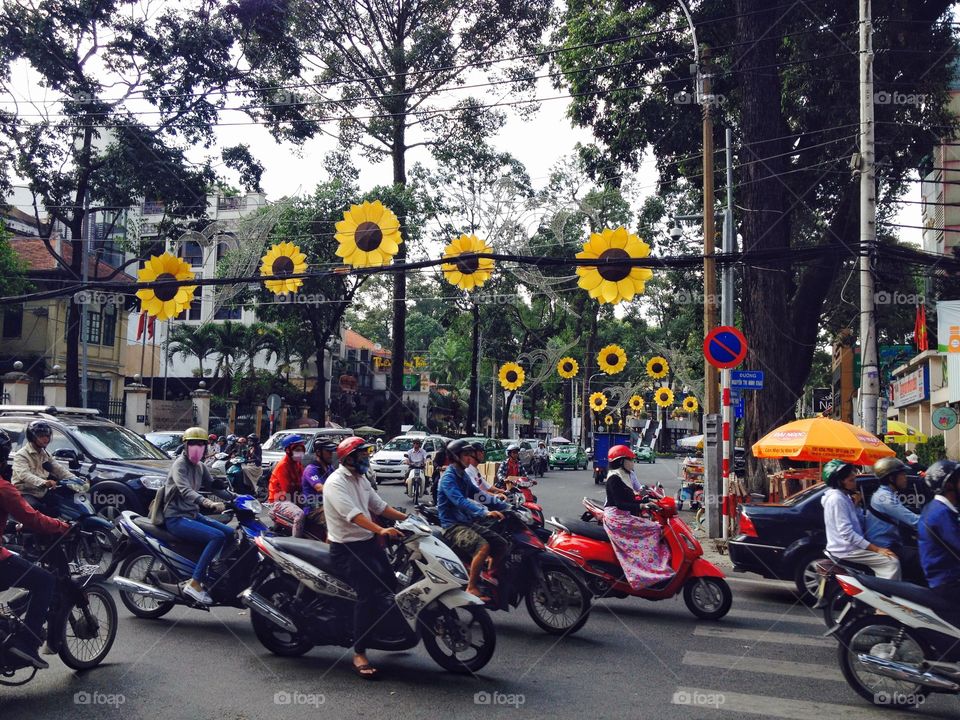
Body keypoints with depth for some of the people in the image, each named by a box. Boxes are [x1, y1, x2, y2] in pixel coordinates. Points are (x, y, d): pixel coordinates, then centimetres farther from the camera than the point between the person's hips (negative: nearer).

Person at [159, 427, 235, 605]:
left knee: (230, 533, 0)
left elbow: (214, 486, 15)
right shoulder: (180, 464, -13)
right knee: (217, 537, -24)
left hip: (193, 515, 8)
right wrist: (208, 503, -46)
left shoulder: (200, 467, 13)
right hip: (176, 518, -8)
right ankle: (194, 584, -24)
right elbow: (185, 490, -30)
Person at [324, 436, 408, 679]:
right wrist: (381, 530, -39)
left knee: (391, 585, 12)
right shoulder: (336, 482, -16)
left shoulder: (361, 480, 14)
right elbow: (352, 513, -28)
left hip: (368, 541, 9)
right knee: (368, 594, -20)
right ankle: (359, 655, -14)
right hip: (346, 547, -9)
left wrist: (407, 518, 5)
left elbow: (378, 505, 16)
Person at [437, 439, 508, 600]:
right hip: (452, 525, -9)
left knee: (501, 544, 1)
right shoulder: (448, 477, -14)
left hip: (468, 522, 9)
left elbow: (478, 495, 18)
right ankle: (472, 588, -23)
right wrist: (485, 513, -42)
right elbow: (460, 501, -29)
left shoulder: (463, 475, 16)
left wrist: (505, 506, 9)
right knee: (483, 546, -31)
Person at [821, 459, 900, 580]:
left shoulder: (843, 496, 12)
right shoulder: (837, 499, -19)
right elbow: (847, 533, -25)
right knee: (892, 562, -16)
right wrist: (877, 549, -23)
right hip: (846, 550, -11)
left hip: (849, 546, 11)